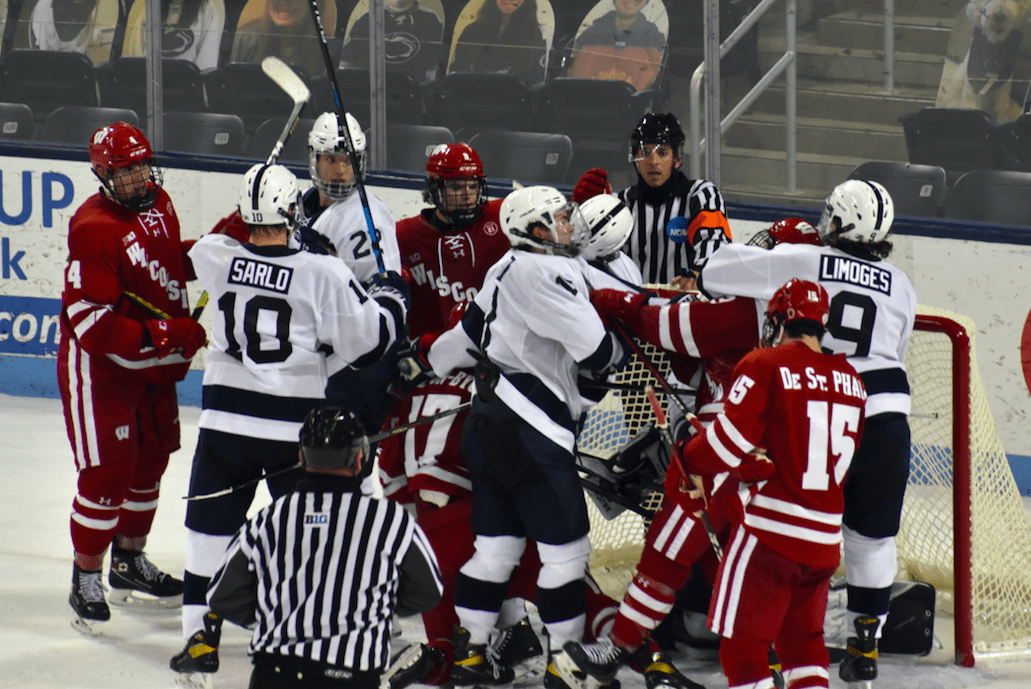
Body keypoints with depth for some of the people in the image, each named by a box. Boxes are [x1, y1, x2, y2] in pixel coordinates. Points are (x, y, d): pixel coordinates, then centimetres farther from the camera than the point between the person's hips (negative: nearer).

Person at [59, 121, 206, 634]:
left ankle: (130, 561, 36)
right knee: (107, 471, -9)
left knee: (151, 458, 18)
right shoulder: (94, 230, -26)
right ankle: (86, 581, 2)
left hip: (153, 365, 9)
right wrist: (164, 336, -33)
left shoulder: (158, 204, 2)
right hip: (100, 366, -9)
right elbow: (88, 321, -29)